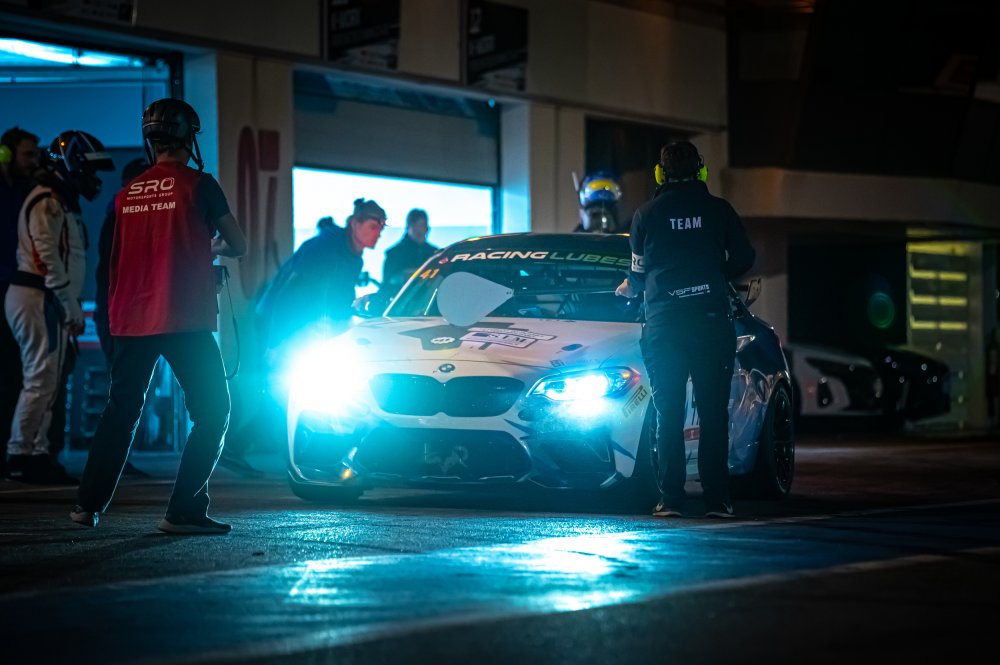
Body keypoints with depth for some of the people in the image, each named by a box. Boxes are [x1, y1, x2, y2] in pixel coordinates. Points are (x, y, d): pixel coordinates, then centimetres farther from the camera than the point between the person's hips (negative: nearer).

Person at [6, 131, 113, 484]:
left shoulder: (62, 203, 21)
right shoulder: (47, 202, -12)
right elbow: (49, 260, -19)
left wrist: (71, 310, 14)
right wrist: (73, 309, -18)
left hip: (49, 301, 10)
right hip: (36, 297, -10)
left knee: (47, 382, 11)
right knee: (40, 379, -11)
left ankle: (37, 454, 14)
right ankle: (21, 455, -9)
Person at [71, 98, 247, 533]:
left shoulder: (126, 194, 8)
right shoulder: (199, 185, -5)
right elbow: (239, 247, 3)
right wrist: (215, 248, 23)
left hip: (129, 321, 5)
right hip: (185, 321, -5)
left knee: (121, 410, 17)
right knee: (213, 412, 4)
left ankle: (88, 505, 18)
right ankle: (185, 511, -5)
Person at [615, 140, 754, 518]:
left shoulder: (647, 213, 4)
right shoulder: (719, 210, 5)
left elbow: (639, 273, 11)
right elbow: (744, 259, 10)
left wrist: (628, 290, 34)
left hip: (663, 322, 0)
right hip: (711, 318, 0)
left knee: (668, 414, 4)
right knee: (714, 413, 3)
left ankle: (670, 499, 0)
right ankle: (716, 499, 0)